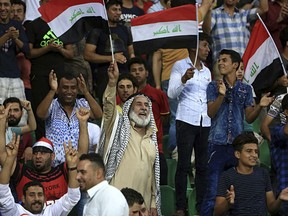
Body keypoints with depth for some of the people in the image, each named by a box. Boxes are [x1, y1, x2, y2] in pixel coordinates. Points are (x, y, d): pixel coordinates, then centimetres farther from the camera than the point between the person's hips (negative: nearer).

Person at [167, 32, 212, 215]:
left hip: (205, 123, 6)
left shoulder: (207, 71, 21)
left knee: (203, 165, 4)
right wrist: (184, 79, -21)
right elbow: (172, 94, -7)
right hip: (186, 121, -6)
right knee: (184, 164, -7)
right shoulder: (180, 66, 2)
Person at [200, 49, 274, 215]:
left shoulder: (246, 89, 10)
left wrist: (260, 106, -10)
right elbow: (211, 113, -8)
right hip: (218, 144, -2)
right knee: (213, 191, -6)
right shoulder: (213, 87, 4)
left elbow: (249, 118, 9)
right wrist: (221, 95, -24)